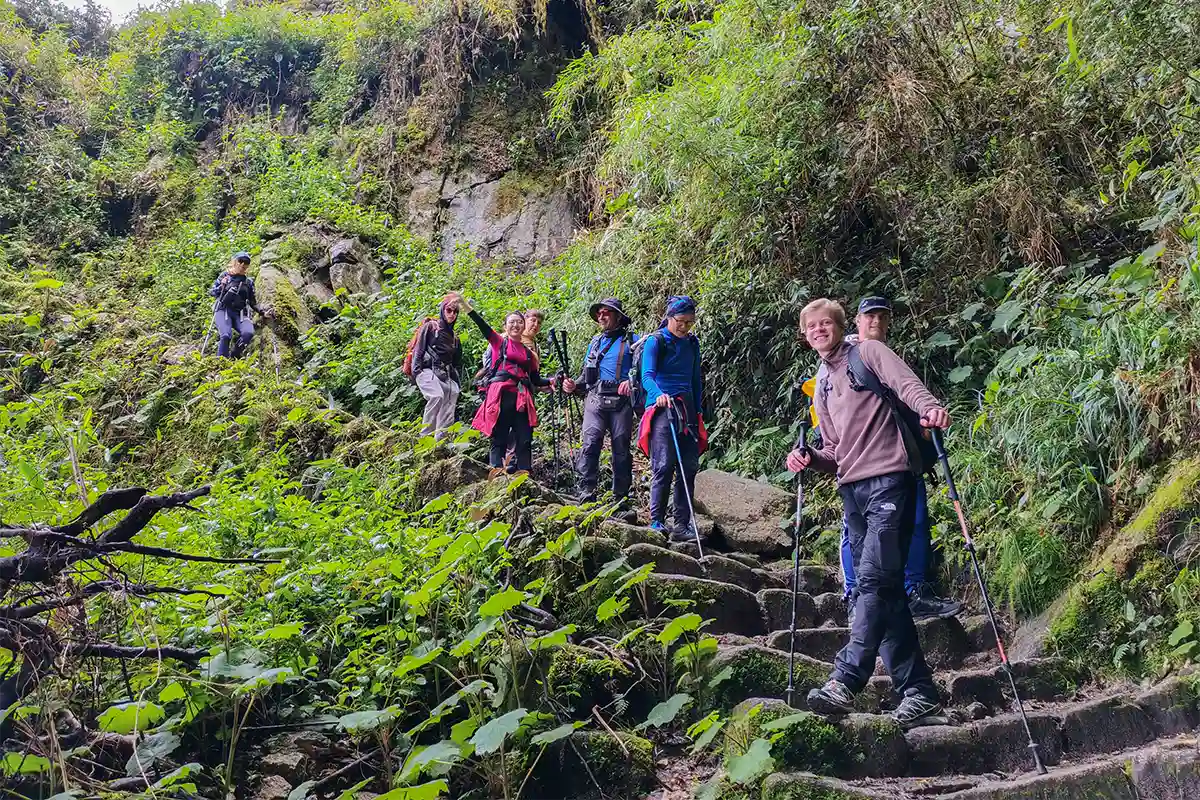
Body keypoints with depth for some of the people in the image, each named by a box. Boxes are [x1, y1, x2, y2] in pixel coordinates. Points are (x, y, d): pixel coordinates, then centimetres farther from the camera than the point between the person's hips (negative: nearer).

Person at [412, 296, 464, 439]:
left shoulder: (454, 337, 26)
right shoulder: (430, 327, 10)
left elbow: (458, 363, 28)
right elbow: (418, 349, 1)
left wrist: (458, 384, 19)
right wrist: (416, 369, -12)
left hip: (447, 376, 6)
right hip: (427, 371, -6)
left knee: (447, 417, -8)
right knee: (437, 396, -34)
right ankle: (425, 436, -33)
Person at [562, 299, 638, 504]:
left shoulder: (632, 341, 7)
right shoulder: (595, 342, 22)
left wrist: (631, 381, -22)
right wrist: (574, 386, 8)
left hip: (621, 401, -3)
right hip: (595, 399, 3)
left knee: (621, 449, 1)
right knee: (590, 444, -15)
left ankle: (621, 498, 10)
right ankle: (587, 495, -19)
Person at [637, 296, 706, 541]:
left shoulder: (692, 343, 15)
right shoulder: (655, 341, -3)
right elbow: (646, 376, -15)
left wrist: (698, 412, 19)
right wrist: (658, 394, -34)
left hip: (687, 408, 6)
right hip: (662, 408, -6)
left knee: (689, 467, 1)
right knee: (664, 465, -13)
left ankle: (682, 525, 6)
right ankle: (656, 522, -6)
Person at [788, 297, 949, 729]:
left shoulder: (869, 353, 9)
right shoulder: (822, 388, 27)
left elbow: (906, 384, -11)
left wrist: (930, 407, -32)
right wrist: (810, 458, 3)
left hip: (888, 479, -7)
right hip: (852, 489, 7)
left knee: (874, 579, -18)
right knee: (884, 592, 3)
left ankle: (845, 680, -28)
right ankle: (918, 691, 6)